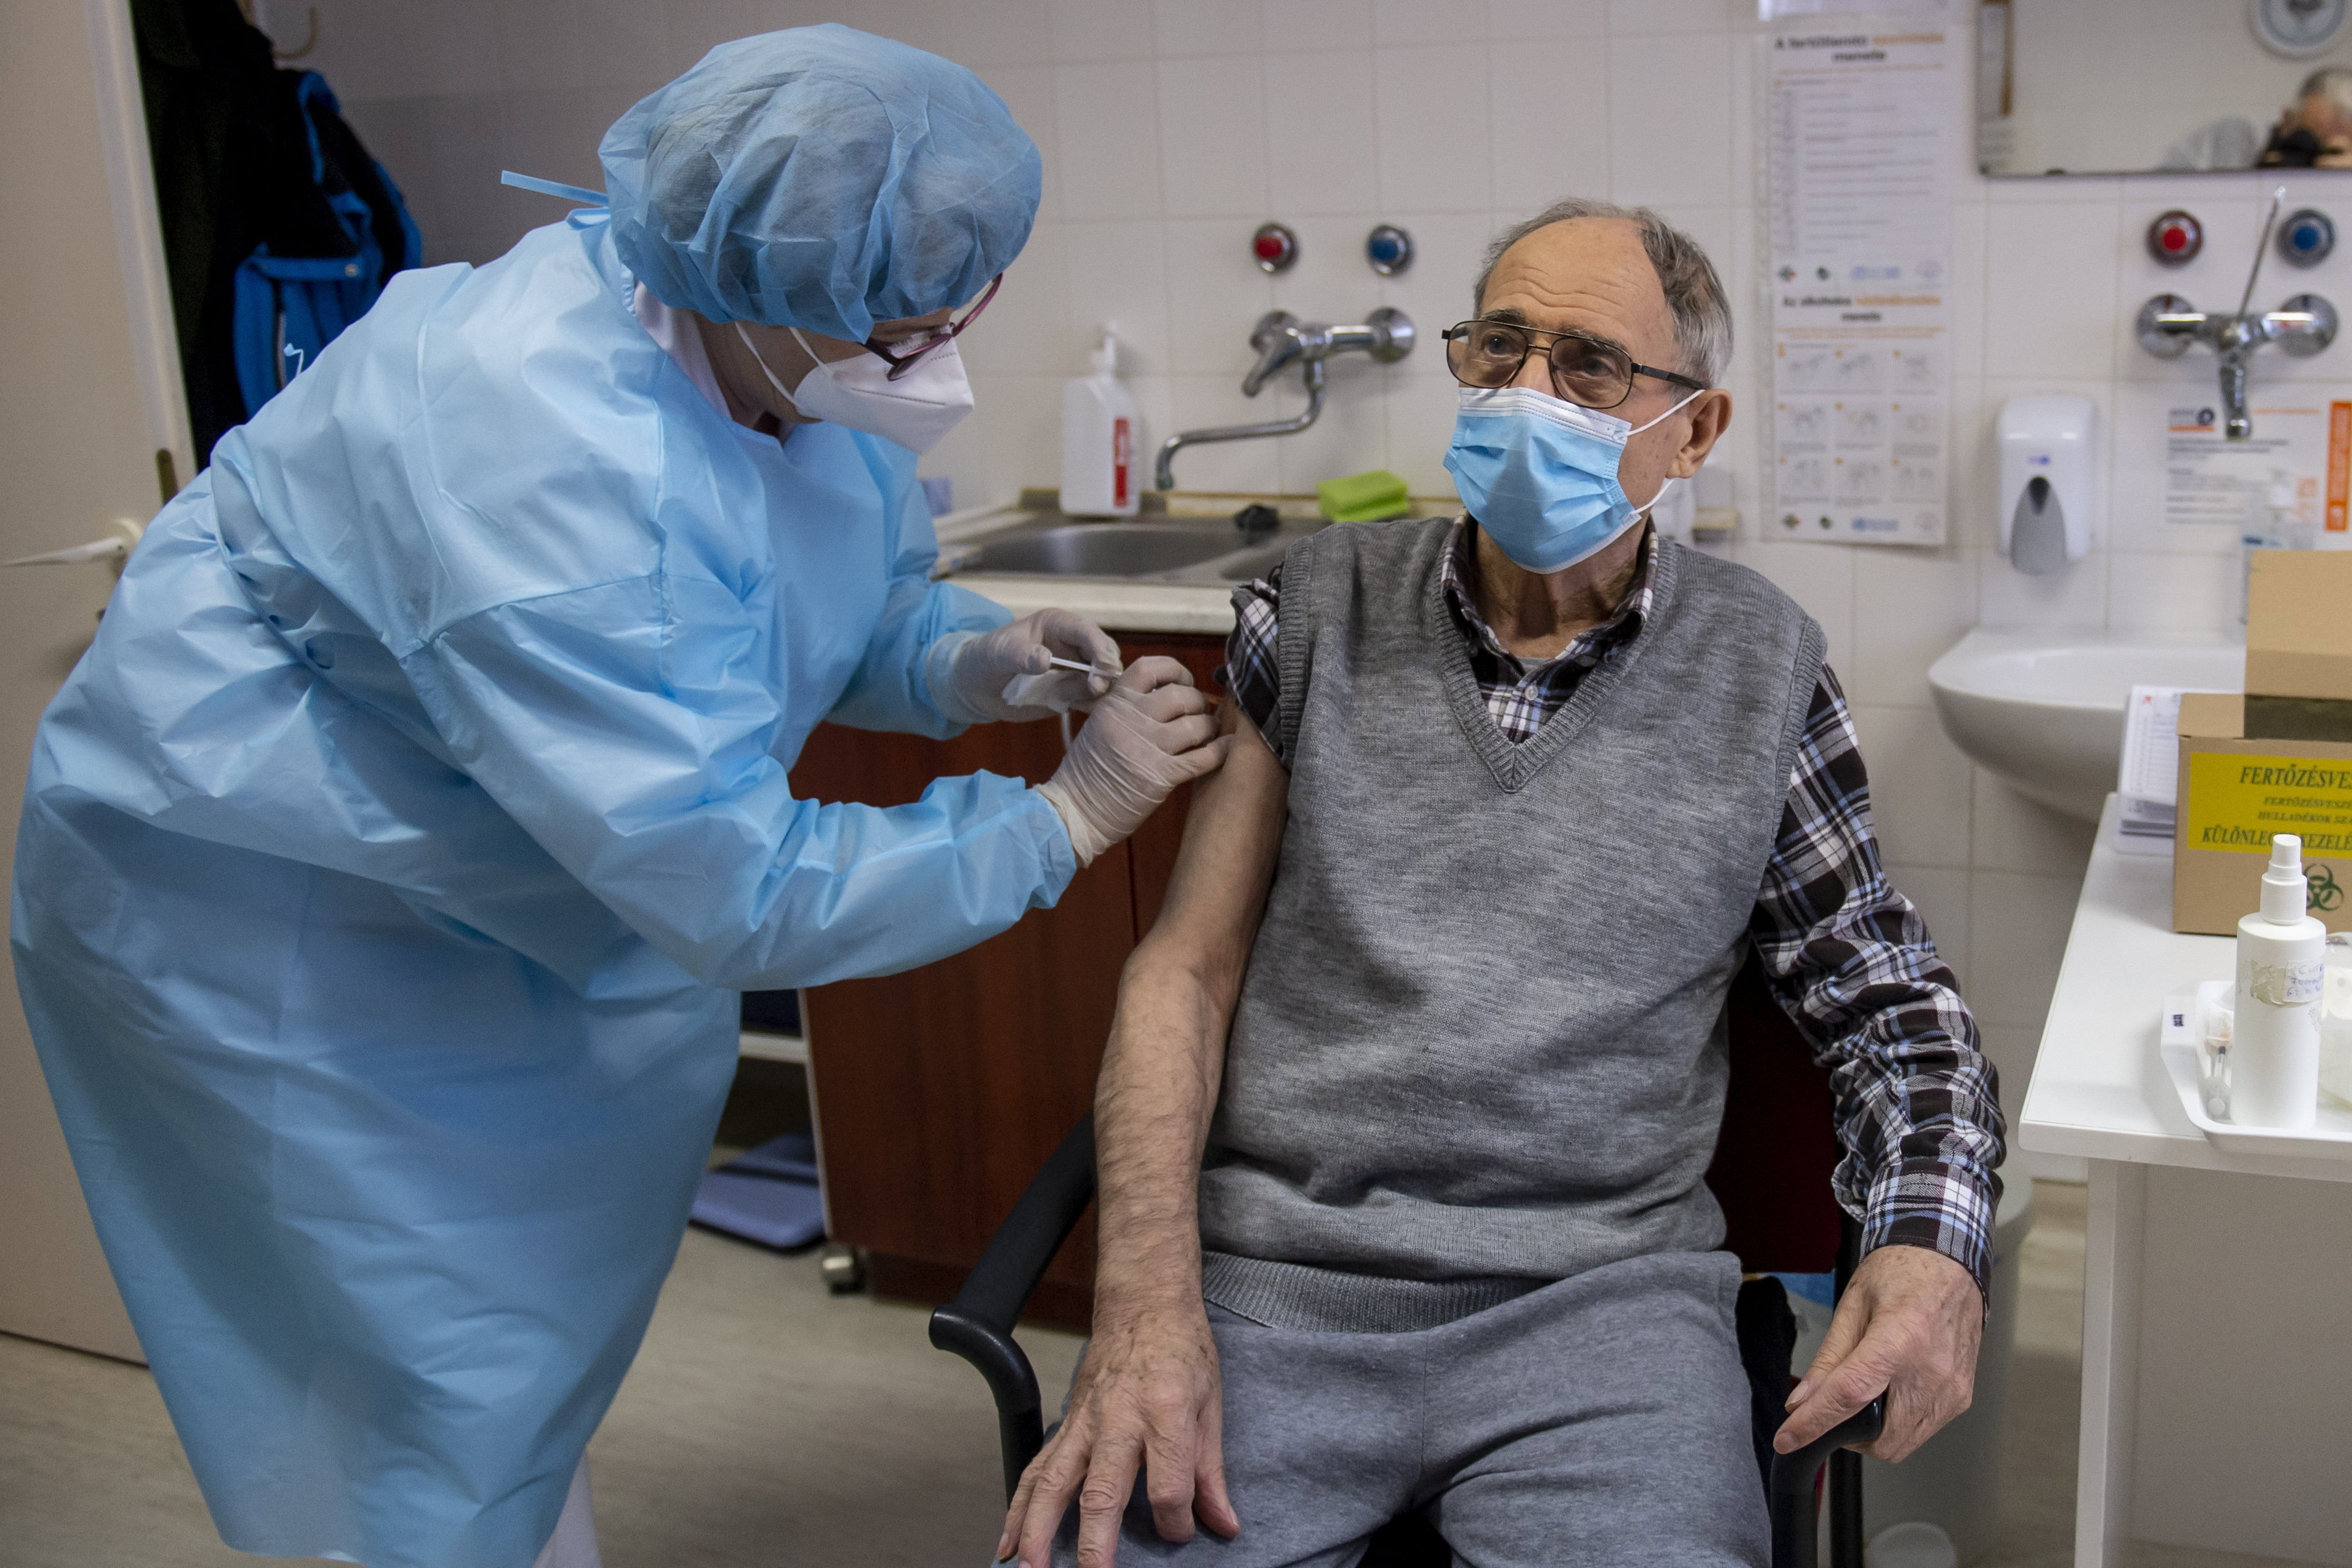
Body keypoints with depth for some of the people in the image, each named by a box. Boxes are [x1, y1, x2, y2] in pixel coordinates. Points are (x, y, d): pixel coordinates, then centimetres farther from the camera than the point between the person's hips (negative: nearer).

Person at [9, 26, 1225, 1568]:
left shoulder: (825, 366, -15)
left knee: (550, 1317, 17)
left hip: (497, 865, 8)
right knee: (445, 1355, 0)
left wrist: (969, 660, -18)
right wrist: (1067, 816, -27)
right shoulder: (552, 467, -40)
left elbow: (866, 598, 5)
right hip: (265, 889, -8)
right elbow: (742, 899, -35)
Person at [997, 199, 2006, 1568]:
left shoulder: (1762, 669, 6)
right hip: (1273, 1271, 0)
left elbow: (1891, 999, 11)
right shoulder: (1322, 609, 6)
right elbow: (1186, 971, 4)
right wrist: (1149, 1301, -10)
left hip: (1597, 1289, 0)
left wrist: (1935, 1245, -9)